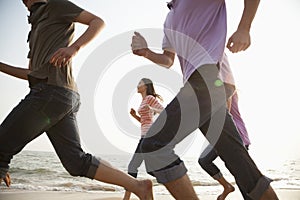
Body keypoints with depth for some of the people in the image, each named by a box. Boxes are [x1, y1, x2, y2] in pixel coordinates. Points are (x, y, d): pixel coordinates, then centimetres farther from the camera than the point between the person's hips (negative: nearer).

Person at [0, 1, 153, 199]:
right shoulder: (39, 30, 35)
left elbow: (98, 22, 1)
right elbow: (33, 73, 35)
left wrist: (74, 47, -16)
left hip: (51, 93, -9)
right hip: (63, 98, 9)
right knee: (78, 162, 1)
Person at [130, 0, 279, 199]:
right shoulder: (170, 19, 29)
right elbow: (168, 60, 33)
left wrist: (244, 28, -12)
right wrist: (146, 53, 14)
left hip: (206, 79, -10)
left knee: (153, 145, -17)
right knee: (237, 158, 7)